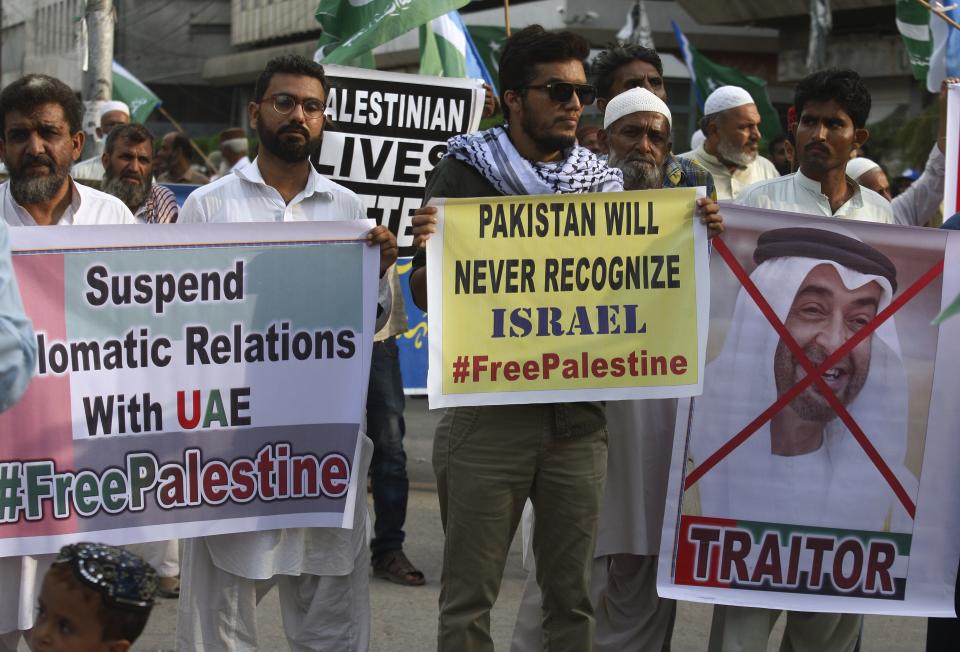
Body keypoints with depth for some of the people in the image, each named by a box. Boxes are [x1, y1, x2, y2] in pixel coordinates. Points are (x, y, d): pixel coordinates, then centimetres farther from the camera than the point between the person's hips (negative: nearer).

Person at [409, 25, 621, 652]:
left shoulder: (605, 180, 9)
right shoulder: (465, 170, 0)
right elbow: (426, 296, -1)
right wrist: (429, 250, -22)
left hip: (578, 417, 3)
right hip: (488, 410, -3)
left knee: (573, 595, 9)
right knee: (470, 597, 2)